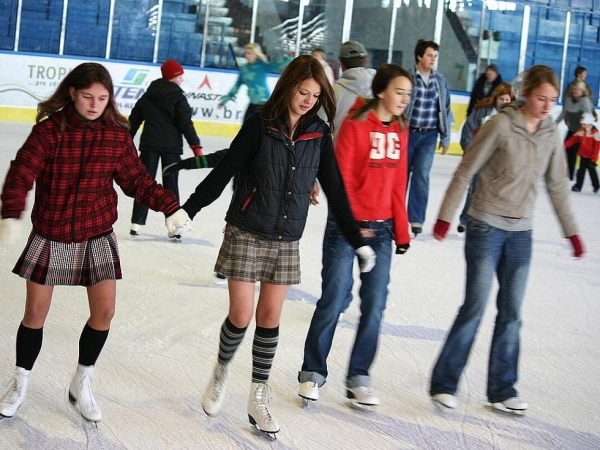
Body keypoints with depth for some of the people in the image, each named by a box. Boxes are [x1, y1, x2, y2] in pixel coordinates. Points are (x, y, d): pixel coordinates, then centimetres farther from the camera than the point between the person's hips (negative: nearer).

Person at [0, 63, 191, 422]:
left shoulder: (117, 135, -5)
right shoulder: (50, 129, -12)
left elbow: (137, 181, 1)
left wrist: (171, 205, -9)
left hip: (97, 236, 2)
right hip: (50, 235, -2)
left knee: (104, 312, -2)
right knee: (36, 313, 6)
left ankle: (82, 384, 21)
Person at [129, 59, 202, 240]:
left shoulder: (148, 96, 10)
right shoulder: (178, 97, -6)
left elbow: (134, 119, 13)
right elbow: (185, 123, -12)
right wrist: (196, 146, -12)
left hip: (149, 144, 3)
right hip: (171, 145, -3)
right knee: (171, 185, 4)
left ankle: (136, 224, 1)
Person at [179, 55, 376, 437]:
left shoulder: (319, 133, 1)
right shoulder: (260, 124, -9)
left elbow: (335, 189, 5)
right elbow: (224, 171, -8)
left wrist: (358, 241, 5)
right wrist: (188, 209, -14)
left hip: (286, 241, 3)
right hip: (247, 234, -3)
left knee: (270, 317, 6)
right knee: (241, 316, -2)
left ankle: (259, 398, 16)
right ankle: (222, 373, 26)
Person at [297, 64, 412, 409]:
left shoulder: (400, 130, 7)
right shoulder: (355, 124, -10)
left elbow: (398, 184, 11)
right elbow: (342, 177, -11)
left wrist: (402, 232, 10)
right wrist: (353, 222, -16)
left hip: (381, 228, 5)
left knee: (375, 305, 3)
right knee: (334, 300, 0)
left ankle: (359, 378, 15)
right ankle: (313, 372, 15)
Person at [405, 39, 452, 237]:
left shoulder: (440, 80, 4)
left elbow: (445, 109, 10)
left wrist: (445, 138, 10)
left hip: (429, 136, 2)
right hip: (406, 132, -2)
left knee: (421, 175, -6)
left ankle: (416, 219, 1)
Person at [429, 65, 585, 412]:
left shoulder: (551, 135, 3)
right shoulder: (501, 126, -12)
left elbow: (558, 187, 13)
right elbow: (465, 173, -9)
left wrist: (572, 232, 14)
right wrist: (445, 217, -10)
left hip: (521, 234, 5)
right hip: (486, 227, -5)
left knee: (511, 312, 7)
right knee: (475, 307, -6)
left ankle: (502, 389, 17)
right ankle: (444, 383, 5)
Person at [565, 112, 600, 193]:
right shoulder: (580, 131, 1)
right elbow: (573, 139, 2)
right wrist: (564, 145, -10)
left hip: (591, 157, -5)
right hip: (583, 155, 5)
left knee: (591, 170, 5)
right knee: (581, 170, 9)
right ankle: (578, 186, 15)